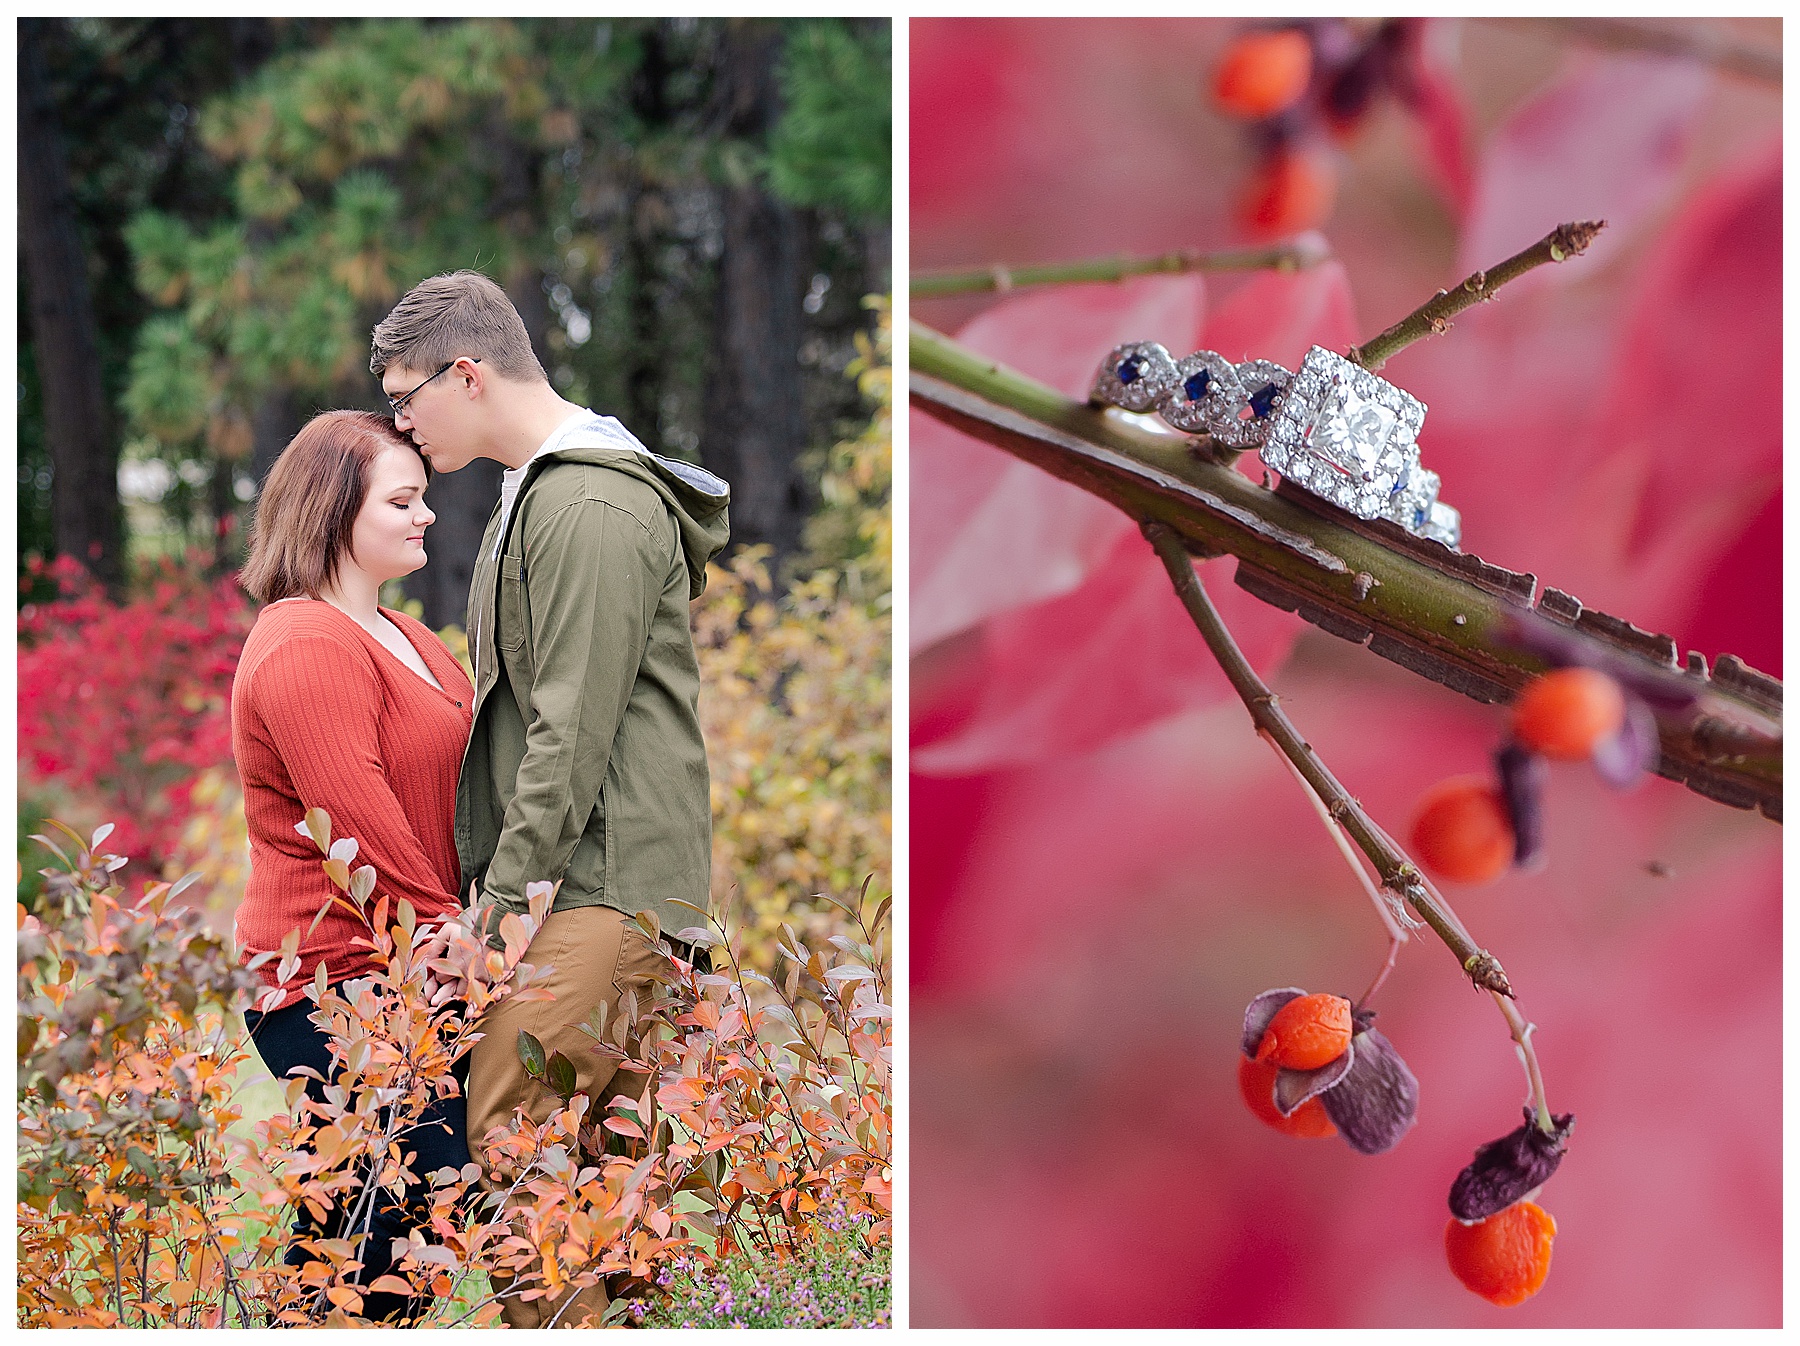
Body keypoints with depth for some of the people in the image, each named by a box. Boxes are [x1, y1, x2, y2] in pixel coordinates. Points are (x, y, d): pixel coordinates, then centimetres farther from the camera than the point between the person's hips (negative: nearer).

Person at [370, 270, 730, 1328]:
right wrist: (499, 887, 18)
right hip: (571, 883, 10)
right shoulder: (544, 494, 20)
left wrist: (506, 896, -14)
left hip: (604, 885, -10)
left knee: (503, 1140, -14)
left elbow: (576, 732, -17)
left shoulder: (591, 509, -13)